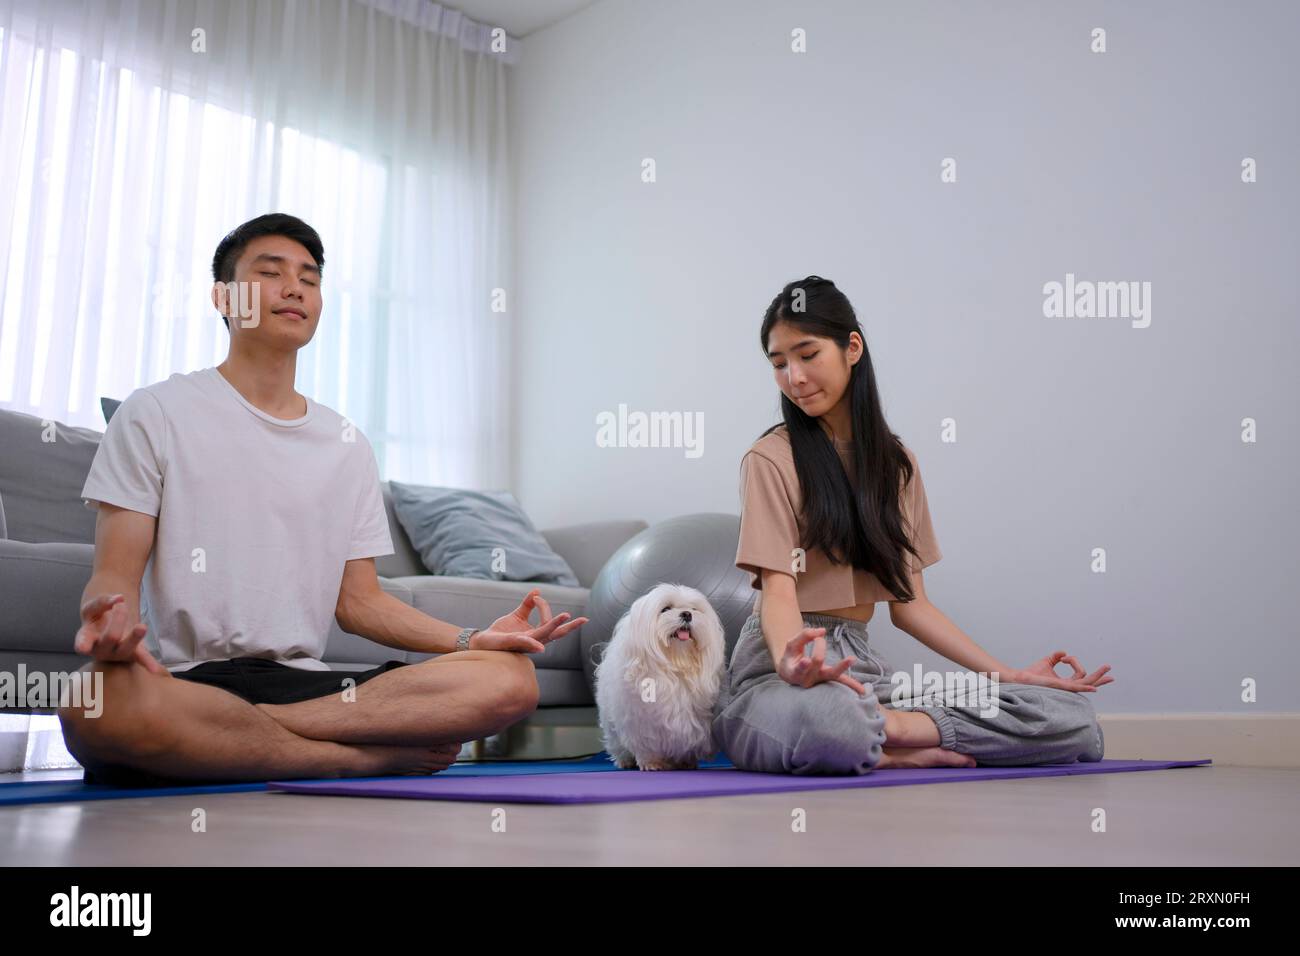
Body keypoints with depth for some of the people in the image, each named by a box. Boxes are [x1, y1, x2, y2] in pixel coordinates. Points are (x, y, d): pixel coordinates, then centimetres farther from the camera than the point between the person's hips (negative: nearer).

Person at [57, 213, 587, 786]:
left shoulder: (347, 445, 17)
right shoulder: (157, 413, 6)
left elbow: (358, 600, 14)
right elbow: (115, 573, -1)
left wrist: (473, 640, -2)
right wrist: (111, 622, -26)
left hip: (306, 682, 3)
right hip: (188, 680, -3)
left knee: (510, 678, -20)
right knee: (100, 698, -41)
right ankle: (379, 757, -21)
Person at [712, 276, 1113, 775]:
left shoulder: (897, 462, 13)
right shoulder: (772, 459, -4)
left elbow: (908, 603, 13)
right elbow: (778, 589, -14)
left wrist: (1008, 675, 6)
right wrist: (791, 663, -36)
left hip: (863, 665, 6)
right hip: (780, 668, -5)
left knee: (1077, 720, -12)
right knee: (823, 723, -44)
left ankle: (890, 728, -13)